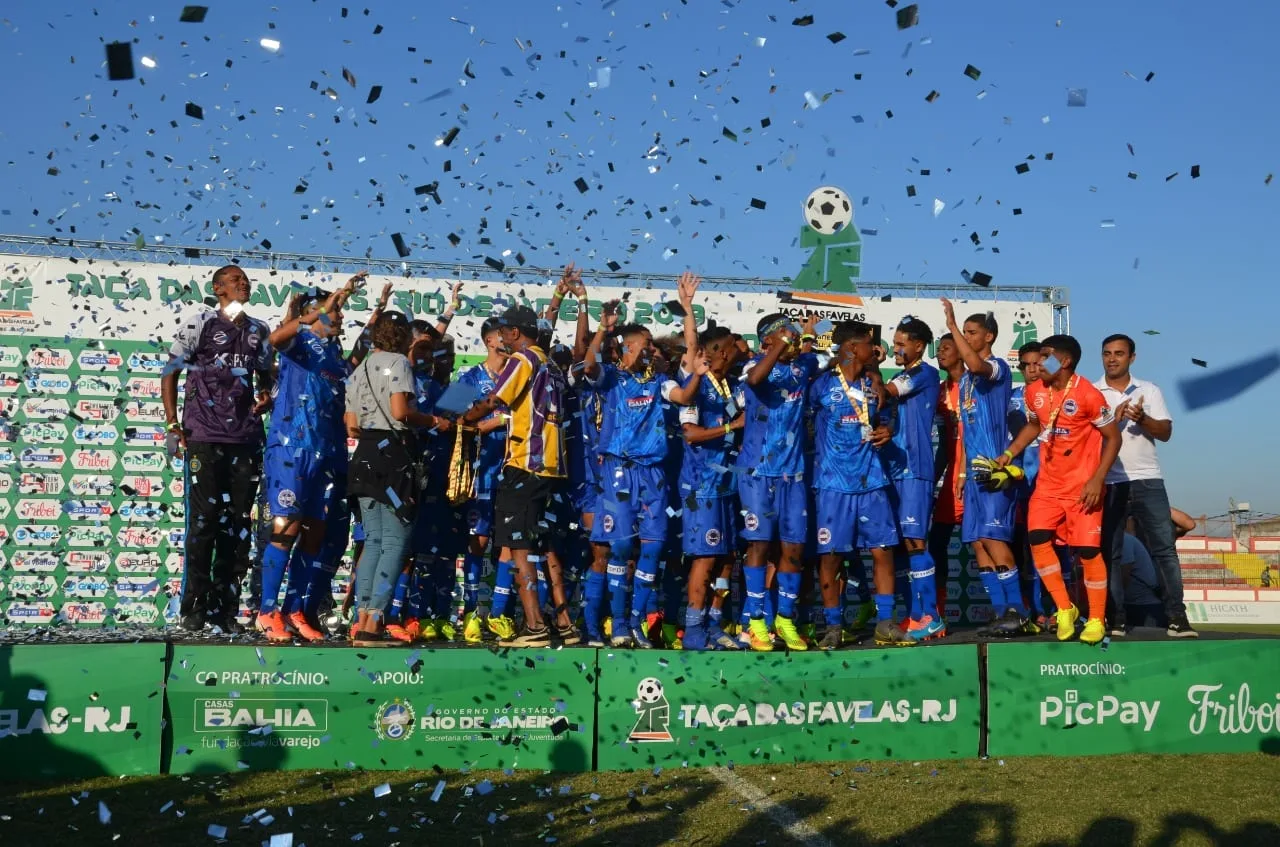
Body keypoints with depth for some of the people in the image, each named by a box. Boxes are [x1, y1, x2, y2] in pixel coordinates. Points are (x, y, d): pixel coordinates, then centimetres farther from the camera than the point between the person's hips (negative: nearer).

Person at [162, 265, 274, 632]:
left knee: (238, 521, 5)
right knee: (204, 518, -4)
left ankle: (224, 607, 13)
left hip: (246, 439, 5)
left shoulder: (259, 331, 15)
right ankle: (193, 607, 4)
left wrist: (266, 395, 3)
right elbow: (170, 373, 2)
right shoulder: (201, 324, 3)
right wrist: (172, 424, -6)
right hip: (204, 437, -4)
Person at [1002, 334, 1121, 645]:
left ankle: (1096, 620, 12)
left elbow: (1112, 437, -9)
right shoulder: (1034, 392, 2)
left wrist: (1097, 480, -16)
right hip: (1048, 484, 5)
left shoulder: (1088, 394, -16)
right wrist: (1010, 452, 7)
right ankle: (1065, 609, 6)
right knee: (1038, 539, -9)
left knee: (1088, 550, -4)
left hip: (1082, 486, -5)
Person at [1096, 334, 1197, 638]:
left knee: (1165, 548, -2)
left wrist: (1142, 419, -15)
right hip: (1108, 483, -1)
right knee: (1109, 552, 1)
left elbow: (1165, 432, 3)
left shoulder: (1149, 390, 10)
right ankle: (1115, 619, 7)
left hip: (1147, 480, 1)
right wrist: (1113, 419, -16)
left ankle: (1177, 617, 2)